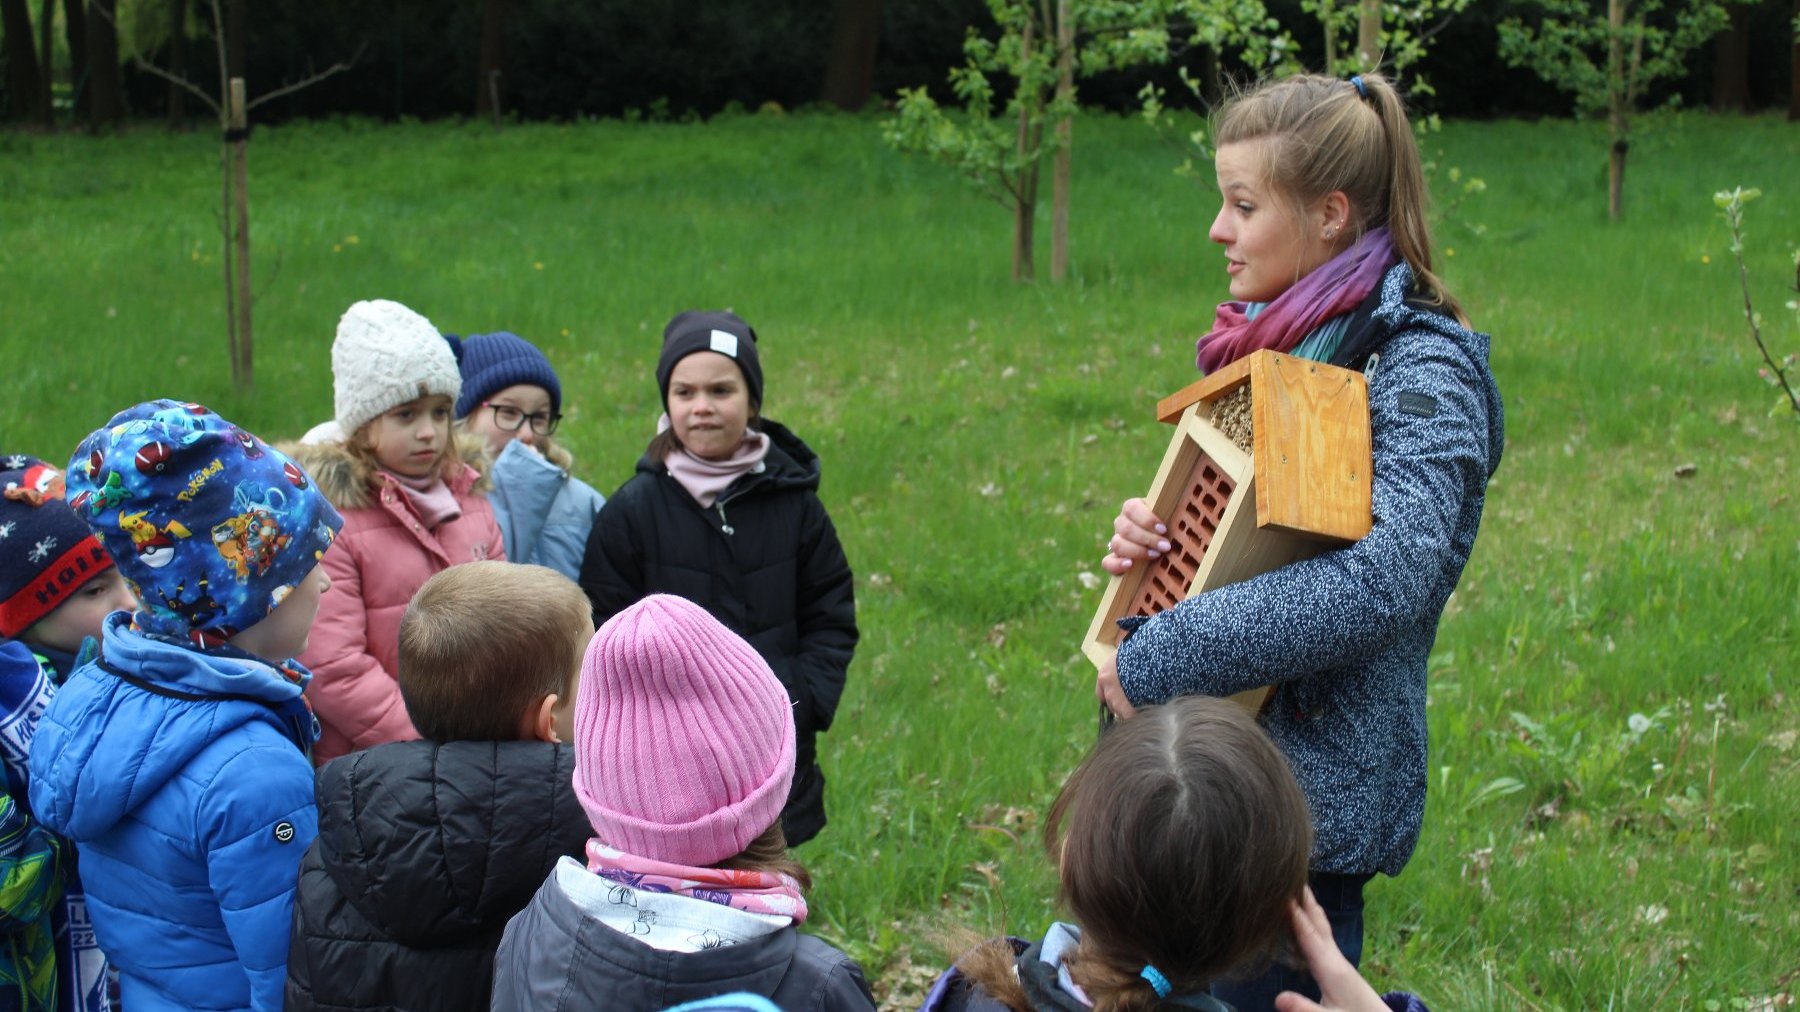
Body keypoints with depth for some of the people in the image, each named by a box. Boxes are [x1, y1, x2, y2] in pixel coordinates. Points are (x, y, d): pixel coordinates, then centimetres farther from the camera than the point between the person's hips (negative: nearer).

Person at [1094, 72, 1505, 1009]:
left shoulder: (1419, 369, -15)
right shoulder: (1273, 343, 10)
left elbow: (1383, 577, -30)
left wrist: (1158, 659, -25)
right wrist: (1145, 537, -1)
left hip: (1307, 790, -8)